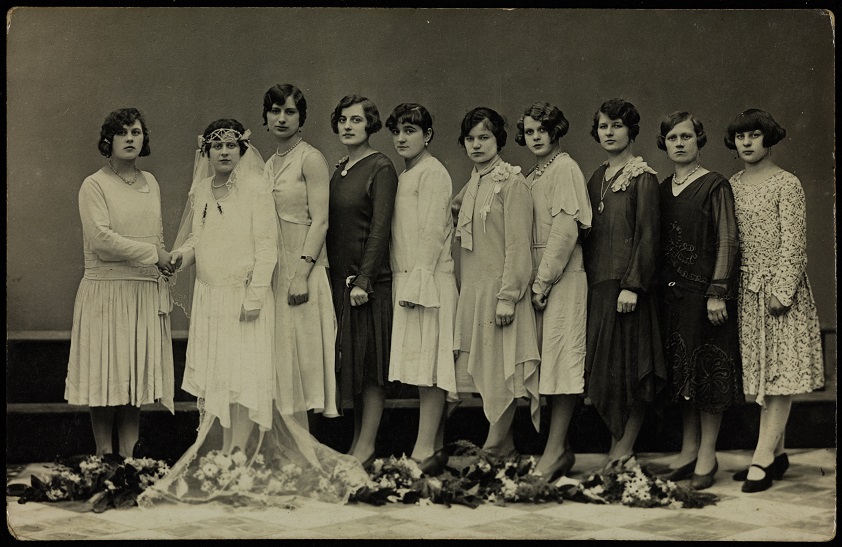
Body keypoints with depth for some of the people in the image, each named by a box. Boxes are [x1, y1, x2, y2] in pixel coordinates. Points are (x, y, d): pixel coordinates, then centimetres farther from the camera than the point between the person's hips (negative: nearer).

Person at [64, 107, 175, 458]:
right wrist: (152, 254, -9)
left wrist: (164, 284, 13)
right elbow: (101, 240, -14)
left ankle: (129, 456, 7)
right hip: (107, 289, -5)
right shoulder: (94, 185, -4)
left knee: (136, 374, 4)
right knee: (105, 375, -2)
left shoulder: (150, 183, 14)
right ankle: (104, 458, 6)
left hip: (146, 293, 5)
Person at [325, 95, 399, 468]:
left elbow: (380, 228, -14)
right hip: (339, 278, 7)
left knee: (369, 363, -3)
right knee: (349, 362, 9)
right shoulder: (339, 171, 14)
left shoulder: (381, 169, -8)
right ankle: (357, 439, 14)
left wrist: (364, 281, -19)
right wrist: (333, 276, 9)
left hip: (369, 279, -7)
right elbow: (333, 226, 15)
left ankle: (367, 446, 1)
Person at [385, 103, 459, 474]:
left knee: (429, 368, -8)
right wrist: (402, 283, 13)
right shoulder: (404, 176, 20)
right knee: (423, 370, 10)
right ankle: (435, 447, 14)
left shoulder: (432, 173, -7)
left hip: (428, 282, -9)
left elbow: (432, 232, -14)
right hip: (407, 283, 9)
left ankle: (424, 452, -8)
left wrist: (417, 283, -18)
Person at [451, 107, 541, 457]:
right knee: (485, 375, 9)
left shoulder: (511, 182, -8)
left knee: (502, 376, -3)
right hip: (472, 291, 8)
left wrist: (507, 296, -18)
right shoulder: (472, 185, 15)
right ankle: (504, 449, 17)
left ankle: (493, 453, 2)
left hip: (499, 288, -8)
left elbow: (518, 244, -13)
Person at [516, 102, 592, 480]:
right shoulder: (531, 178, 18)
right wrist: (533, 280, 8)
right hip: (539, 280, 8)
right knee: (549, 364, 8)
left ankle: (554, 451, -7)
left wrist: (544, 280, -15)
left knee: (560, 360, -8)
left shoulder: (565, 168, -7)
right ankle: (561, 448, 14)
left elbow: (565, 229, -14)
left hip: (564, 278, -8)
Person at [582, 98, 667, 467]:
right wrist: (588, 279, 9)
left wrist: (632, 285, -18)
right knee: (603, 368, 7)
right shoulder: (597, 179, 15)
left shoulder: (643, 178, -6)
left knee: (629, 367, -3)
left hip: (625, 284, -7)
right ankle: (617, 443, 14)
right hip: (597, 284, 7)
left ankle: (626, 447, 3)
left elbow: (647, 236, -12)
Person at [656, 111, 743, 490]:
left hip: (704, 290, -6)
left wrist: (717, 292, -16)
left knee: (708, 370, -2)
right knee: (681, 371, 10)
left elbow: (728, 242, -10)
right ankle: (688, 450, 18)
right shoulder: (663, 190, 12)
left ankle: (707, 455, 4)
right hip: (673, 291, 6)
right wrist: (659, 285, 7)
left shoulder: (715, 186, -6)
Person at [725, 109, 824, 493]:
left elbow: (794, 244, -10)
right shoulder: (732, 186, 10)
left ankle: (762, 459, -9)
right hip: (746, 289, 6)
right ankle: (776, 454, 14)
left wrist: (780, 291, -16)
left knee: (779, 374, -6)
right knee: (761, 374, 8)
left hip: (779, 287, -6)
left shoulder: (787, 184, -5)